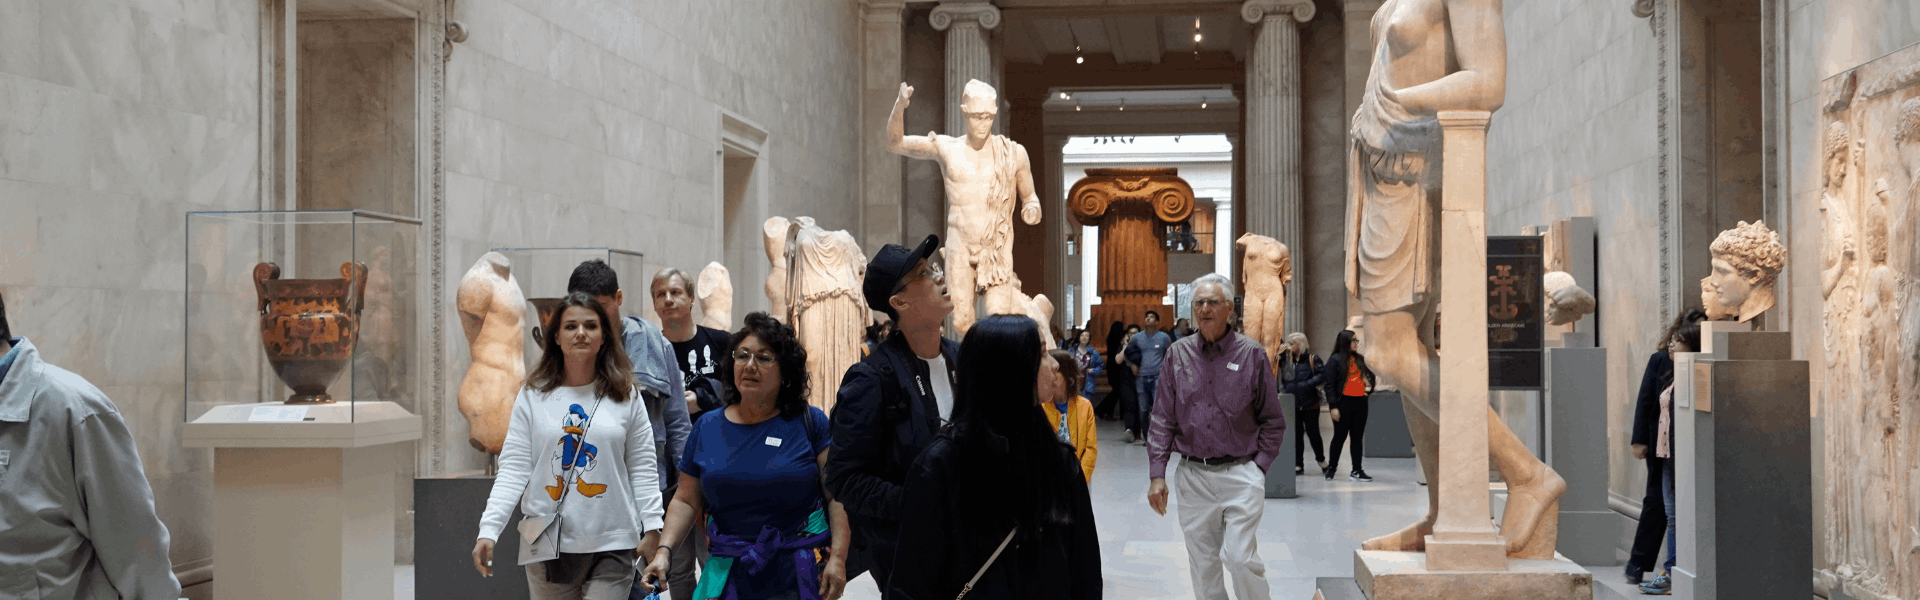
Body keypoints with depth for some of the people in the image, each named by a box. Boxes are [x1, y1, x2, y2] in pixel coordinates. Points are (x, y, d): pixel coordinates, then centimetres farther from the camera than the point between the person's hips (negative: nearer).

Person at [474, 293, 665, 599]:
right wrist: (488, 530, -9)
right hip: (547, 543, 1)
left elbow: (643, 468, 7)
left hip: (612, 545, 0)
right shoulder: (533, 396, 5)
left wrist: (652, 529, -1)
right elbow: (513, 468, 1)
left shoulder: (626, 396, 6)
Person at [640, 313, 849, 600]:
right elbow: (686, 501, 11)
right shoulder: (707, 427, 8)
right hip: (730, 573, 2)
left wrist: (838, 558, -14)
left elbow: (838, 495, -6)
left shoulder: (809, 422, -1)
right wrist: (664, 551, -2)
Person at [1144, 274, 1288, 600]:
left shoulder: (1251, 354, -1)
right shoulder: (1178, 354, 6)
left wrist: (1258, 468, -3)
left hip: (1240, 474, -3)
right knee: (1202, 564, 8)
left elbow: (1273, 422, 5)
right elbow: (1162, 420, 7)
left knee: (1241, 556, -11)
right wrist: (1157, 474, 0)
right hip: (1193, 477, 3)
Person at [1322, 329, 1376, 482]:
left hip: (1360, 402, 5)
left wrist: (1369, 388, 6)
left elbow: (1370, 375, 26)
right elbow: (1329, 384, -9)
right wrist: (1333, 407, -13)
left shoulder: (1360, 359, 11)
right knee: (1340, 436, 2)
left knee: (1358, 437, 6)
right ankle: (1331, 468, 16)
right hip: (1344, 402, -5)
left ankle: (1356, 471, 8)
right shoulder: (1335, 360, -6)